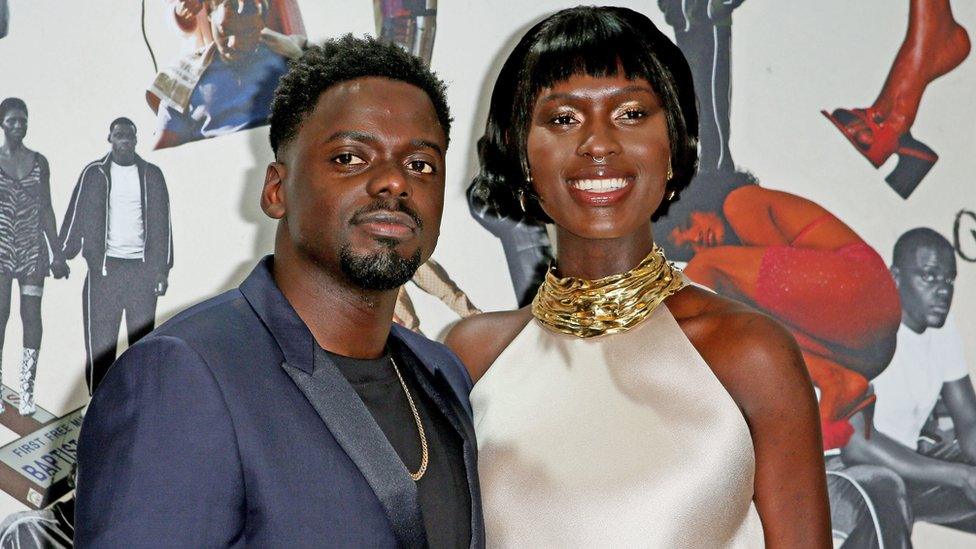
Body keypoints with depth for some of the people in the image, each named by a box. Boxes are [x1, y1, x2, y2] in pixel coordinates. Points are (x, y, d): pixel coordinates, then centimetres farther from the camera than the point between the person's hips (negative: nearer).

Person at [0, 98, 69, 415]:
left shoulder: (39, 162, 7)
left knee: (32, 316, -1)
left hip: (32, 248, 2)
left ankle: (27, 391, 5)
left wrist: (57, 254, 8)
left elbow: (46, 210, 10)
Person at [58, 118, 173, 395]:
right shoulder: (94, 173, 4)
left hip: (143, 269, 1)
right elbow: (76, 216, 3)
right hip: (104, 269, -1)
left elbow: (162, 223, 8)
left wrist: (163, 269, 3)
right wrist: (62, 256, -5)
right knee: (100, 343, -2)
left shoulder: (151, 174, 8)